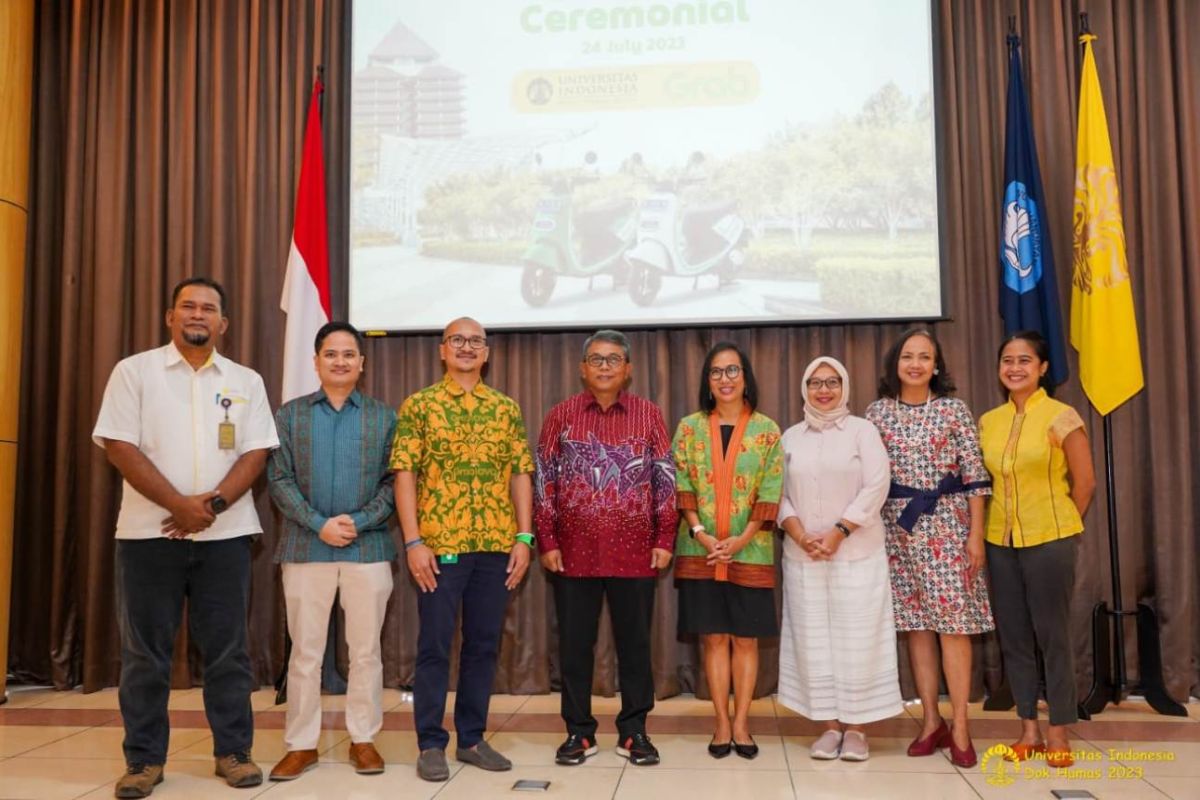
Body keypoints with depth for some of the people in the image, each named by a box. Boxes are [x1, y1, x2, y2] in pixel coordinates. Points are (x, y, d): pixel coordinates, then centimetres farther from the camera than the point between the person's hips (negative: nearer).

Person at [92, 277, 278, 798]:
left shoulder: (246, 381, 8)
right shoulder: (134, 371, 3)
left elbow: (256, 453, 2)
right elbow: (119, 447, -6)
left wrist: (212, 504, -13)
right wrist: (180, 505, -14)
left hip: (225, 533, 1)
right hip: (149, 532, -1)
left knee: (227, 649, 6)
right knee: (145, 652, 5)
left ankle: (233, 752, 16)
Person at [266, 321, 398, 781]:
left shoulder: (384, 417, 7)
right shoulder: (290, 414, 8)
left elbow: (394, 481, 2)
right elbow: (279, 480, 1)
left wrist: (360, 521, -13)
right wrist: (319, 523, -11)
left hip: (369, 547, 0)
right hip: (306, 547, 0)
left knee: (366, 651, 7)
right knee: (305, 652, 6)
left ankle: (364, 739, 19)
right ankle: (301, 744, 17)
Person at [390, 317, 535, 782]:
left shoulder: (507, 409, 10)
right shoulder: (419, 405, 0)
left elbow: (521, 475, 8)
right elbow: (404, 475, -4)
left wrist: (523, 537, 1)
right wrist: (413, 541, -12)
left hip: (496, 546, 3)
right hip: (439, 545, -3)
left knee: (484, 644, 10)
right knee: (434, 645, 4)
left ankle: (472, 738, 23)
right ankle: (431, 744, 15)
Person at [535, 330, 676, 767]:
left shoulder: (649, 415, 5)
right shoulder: (561, 415, 5)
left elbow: (665, 481, 5)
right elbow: (544, 482, 4)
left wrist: (664, 540, 0)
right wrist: (547, 542, -1)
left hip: (635, 553, 0)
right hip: (574, 552, 0)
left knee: (634, 643, 7)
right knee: (574, 644, 7)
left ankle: (633, 731, 21)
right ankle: (579, 731, 21)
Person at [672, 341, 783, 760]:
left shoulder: (766, 429, 2)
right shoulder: (690, 427, 4)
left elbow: (771, 493, -3)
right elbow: (680, 486, 0)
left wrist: (741, 540, -12)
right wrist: (701, 534, -12)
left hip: (751, 552, 0)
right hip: (700, 552, 1)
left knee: (745, 638, 5)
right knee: (714, 637, 5)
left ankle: (741, 722, 14)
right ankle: (722, 724, 13)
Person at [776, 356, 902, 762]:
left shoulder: (862, 430, 3)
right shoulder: (791, 436, 11)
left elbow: (876, 485, -7)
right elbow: (778, 493, 7)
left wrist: (838, 532, -14)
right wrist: (800, 535, -9)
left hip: (857, 553, -3)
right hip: (803, 556, 3)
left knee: (857, 638, -2)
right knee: (813, 640, 3)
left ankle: (856, 728, 8)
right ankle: (830, 726, 12)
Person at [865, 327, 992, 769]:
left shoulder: (955, 410, 1)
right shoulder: (877, 412, 5)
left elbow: (974, 475, 0)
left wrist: (976, 533, -4)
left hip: (947, 524, -2)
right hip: (898, 527, 2)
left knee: (952, 622, -4)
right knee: (916, 623, 6)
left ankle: (960, 727, 5)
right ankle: (931, 721, 16)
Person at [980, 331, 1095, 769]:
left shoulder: (1061, 416, -7)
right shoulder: (989, 421, 6)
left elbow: (1084, 482, -3)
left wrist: (1061, 527, 4)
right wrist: (995, 524, 6)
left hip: (1049, 541, -5)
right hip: (1001, 542, 5)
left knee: (1052, 635, 2)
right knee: (1013, 636, 9)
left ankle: (1058, 733, 15)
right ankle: (1029, 729, 20)